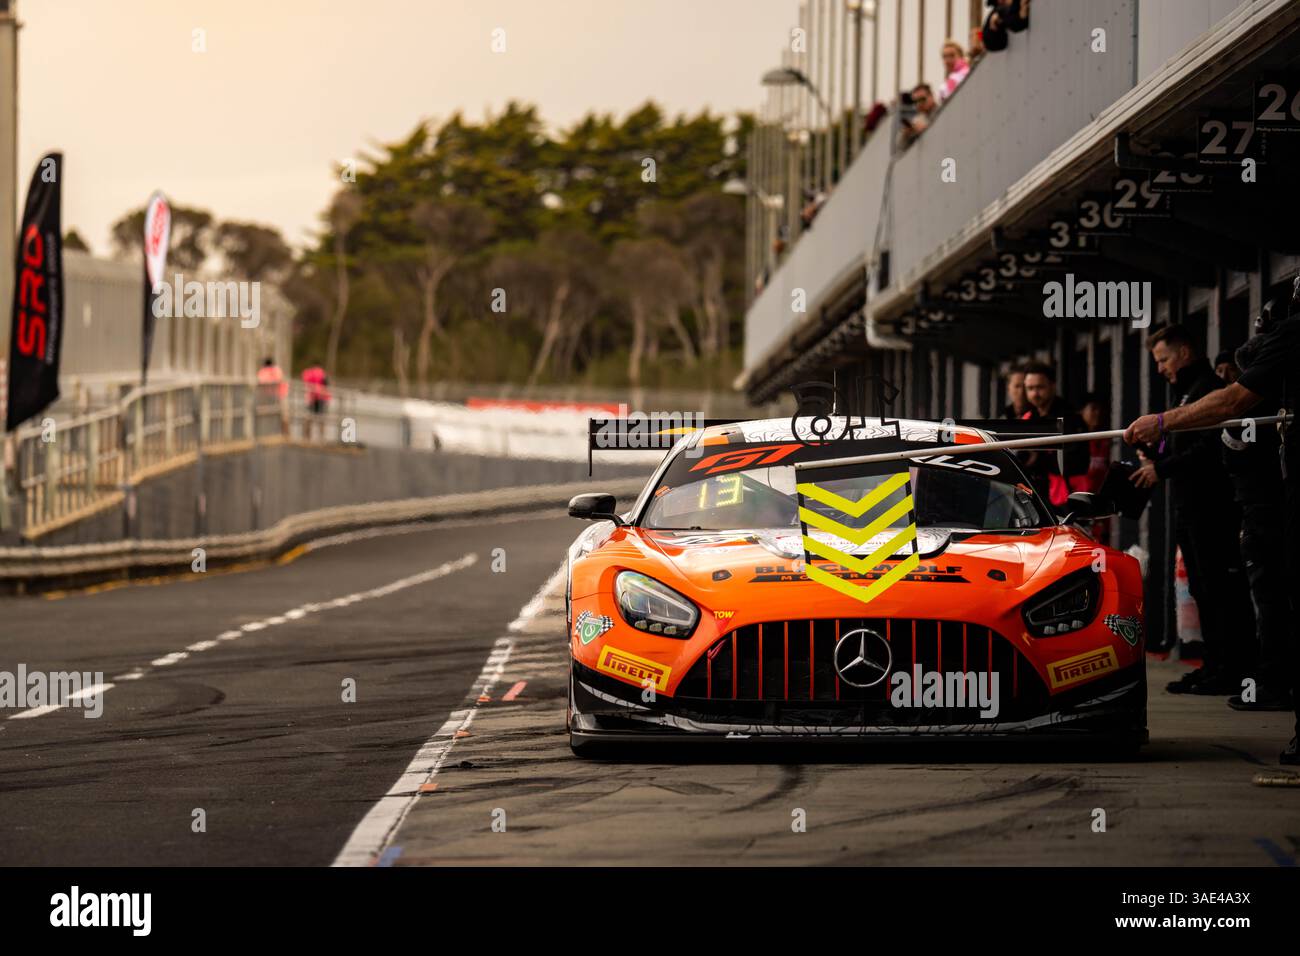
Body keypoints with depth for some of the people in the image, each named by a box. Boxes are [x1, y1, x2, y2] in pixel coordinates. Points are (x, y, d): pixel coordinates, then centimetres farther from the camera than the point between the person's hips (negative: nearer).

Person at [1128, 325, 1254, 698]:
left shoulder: (1209, 389, -10)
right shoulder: (1188, 392, 22)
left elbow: (1209, 450, -20)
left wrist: (1162, 469, -17)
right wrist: (1156, 460, 8)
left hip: (1211, 504, -11)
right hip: (1190, 506, 11)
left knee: (1220, 588, -11)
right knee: (1202, 589, 11)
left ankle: (1233, 668, -12)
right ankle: (1214, 664, 14)